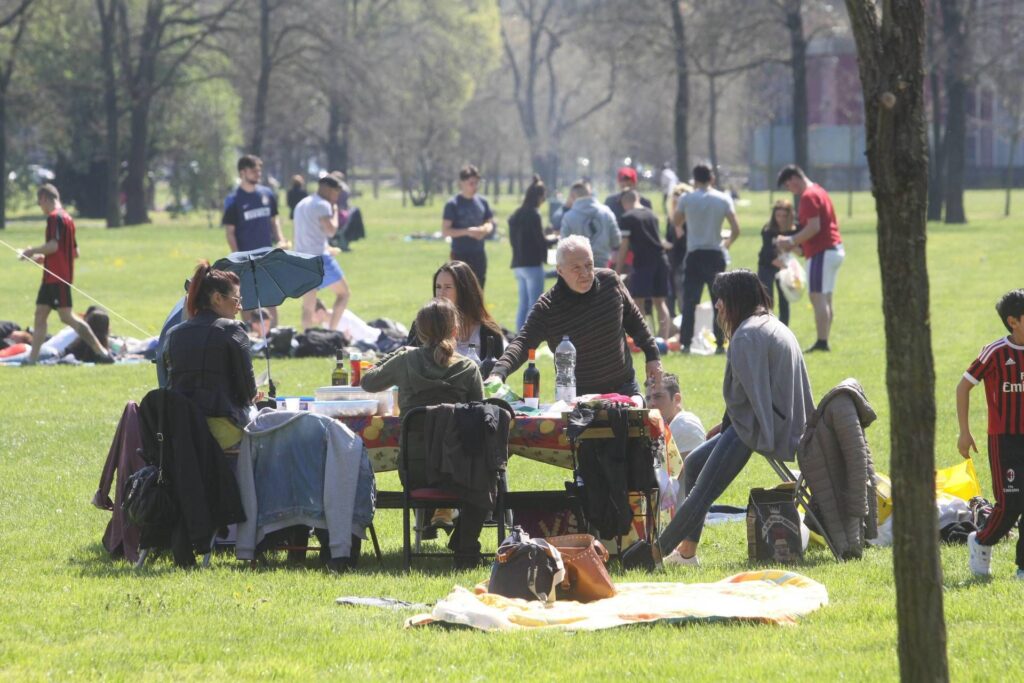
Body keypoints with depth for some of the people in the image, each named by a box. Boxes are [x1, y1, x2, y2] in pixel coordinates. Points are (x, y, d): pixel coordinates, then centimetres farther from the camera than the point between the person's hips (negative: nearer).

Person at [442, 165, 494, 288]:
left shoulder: (482, 202, 7)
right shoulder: (453, 204, -8)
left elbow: (490, 223, 16)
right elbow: (445, 230, -11)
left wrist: (485, 229, -8)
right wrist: (467, 231, -22)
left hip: (479, 254, 5)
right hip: (460, 255, -5)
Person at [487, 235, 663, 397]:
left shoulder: (610, 281, -5)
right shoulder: (548, 307, -17)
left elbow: (633, 318, 10)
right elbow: (523, 343, -25)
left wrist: (652, 355, 10)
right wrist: (499, 373, -42)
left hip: (624, 388, 3)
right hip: (578, 396, -3)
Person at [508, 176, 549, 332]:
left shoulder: (516, 215, 11)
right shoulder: (533, 214, -14)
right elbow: (541, 241, -14)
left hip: (518, 264, 8)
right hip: (532, 264, -8)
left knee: (523, 305, 13)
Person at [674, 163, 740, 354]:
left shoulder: (686, 199, -2)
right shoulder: (724, 199, 0)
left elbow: (676, 222, 12)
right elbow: (736, 230, -3)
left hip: (694, 254, -1)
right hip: (716, 253, 1)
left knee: (690, 301, 3)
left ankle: (685, 343, -2)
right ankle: (720, 343, 4)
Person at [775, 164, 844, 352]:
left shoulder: (809, 197, -13)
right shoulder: (819, 192, 18)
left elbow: (814, 227, -21)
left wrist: (792, 241, -11)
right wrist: (795, 242, 16)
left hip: (821, 252, -11)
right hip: (834, 248, 11)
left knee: (818, 297, -11)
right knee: (826, 298, 11)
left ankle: (822, 342, -15)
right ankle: (824, 341, 12)